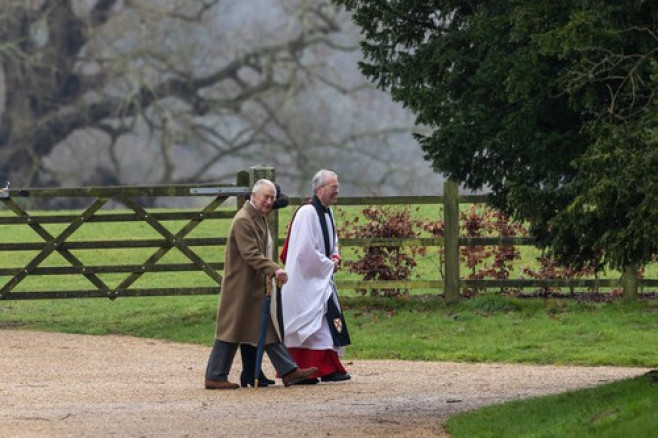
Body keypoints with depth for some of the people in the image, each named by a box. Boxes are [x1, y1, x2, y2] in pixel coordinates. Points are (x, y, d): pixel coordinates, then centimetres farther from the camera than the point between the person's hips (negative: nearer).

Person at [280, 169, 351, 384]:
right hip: (307, 280, -10)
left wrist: (335, 257, 6)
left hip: (322, 278, 10)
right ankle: (328, 369, -12)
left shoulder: (326, 213, 13)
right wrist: (328, 265, -12)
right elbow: (306, 250, -22)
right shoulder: (307, 213, -17)